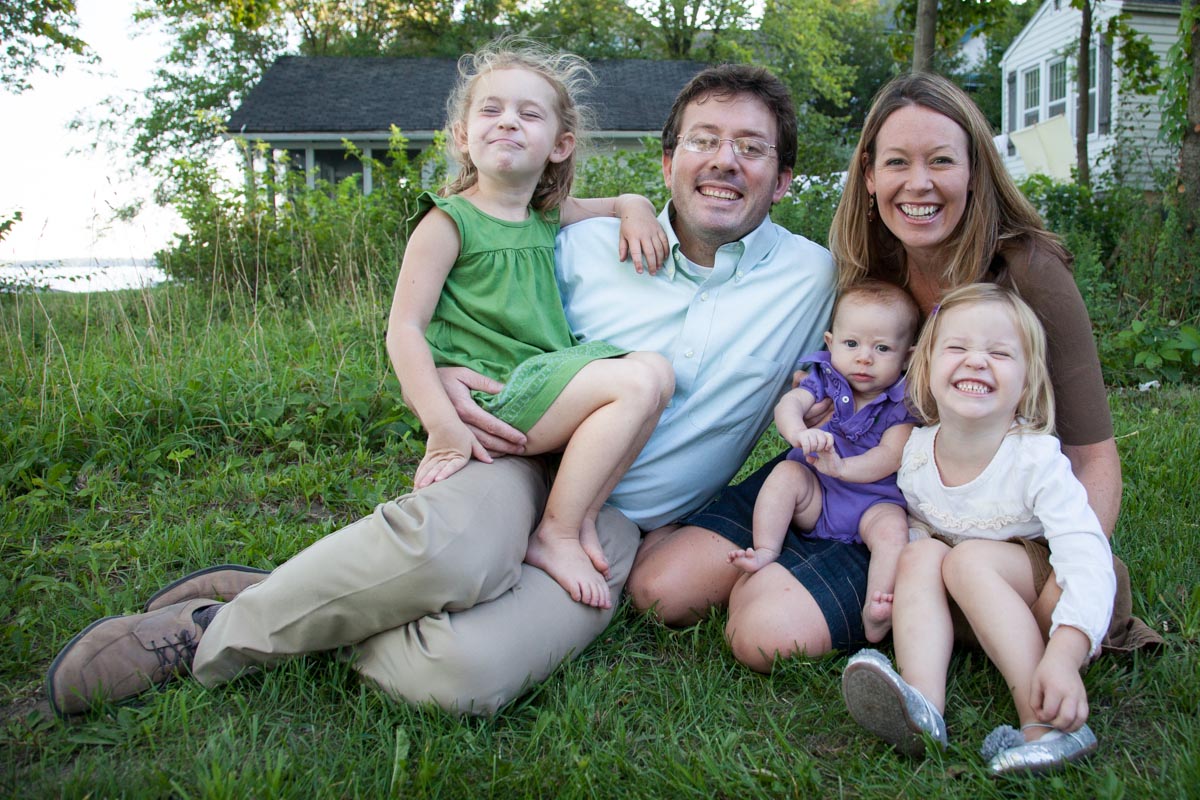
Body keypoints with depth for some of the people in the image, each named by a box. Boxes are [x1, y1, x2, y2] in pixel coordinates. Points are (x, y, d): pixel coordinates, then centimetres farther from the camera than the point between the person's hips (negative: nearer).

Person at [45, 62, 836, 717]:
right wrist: (442, 381, -7)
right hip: (522, 459, 0)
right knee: (447, 551, -39)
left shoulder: (812, 277, 4)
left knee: (462, 670, -32)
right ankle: (231, 625, -16)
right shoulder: (586, 245, 5)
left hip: (615, 529, 0)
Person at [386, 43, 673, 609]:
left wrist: (635, 211, 7)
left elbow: (625, 201, 33)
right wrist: (444, 428, -22)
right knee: (642, 378, -20)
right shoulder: (447, 222, -5)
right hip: (490, 397, -8)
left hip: (544, 382, 8)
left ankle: (582, 518, -2)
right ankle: (555, 535, -12)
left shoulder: (548, 218, 15)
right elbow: (404, 330, -11)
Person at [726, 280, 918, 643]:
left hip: (874, 501, -2)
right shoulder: (825, 379, 3)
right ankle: (765, 552, -24)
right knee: (786, 473, -24)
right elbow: (788, 404, -16)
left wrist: (842, 467, -36)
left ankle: (875, 614, -42)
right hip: (815, 495, 2)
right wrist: (798, 432, -41)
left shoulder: (902, 403, -5)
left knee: (892, 528, -30)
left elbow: (891, 457, -18)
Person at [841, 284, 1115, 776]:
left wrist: (1063, 657, -49)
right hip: (966, 606, 5)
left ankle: (1046, 725, -34)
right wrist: (898, 586, -14)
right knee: (920, 554, -22)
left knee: (969, 558, -29)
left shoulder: (1036, 460, -26)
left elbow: (1087, 560, -34)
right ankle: (923, 707, -38)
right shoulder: (915, 452, -11)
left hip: (1035, 587, -4)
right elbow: (917, 523, 7)